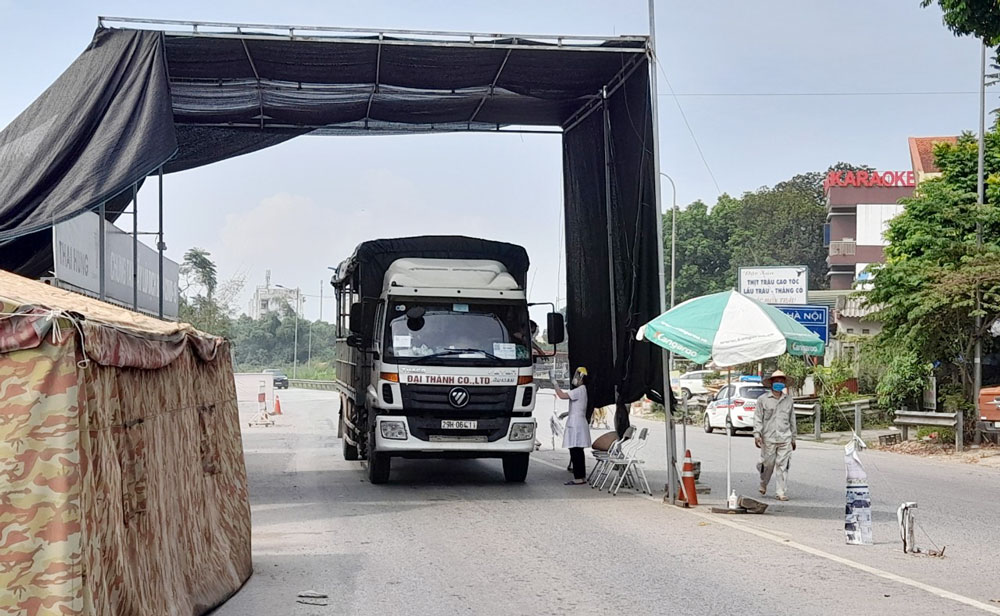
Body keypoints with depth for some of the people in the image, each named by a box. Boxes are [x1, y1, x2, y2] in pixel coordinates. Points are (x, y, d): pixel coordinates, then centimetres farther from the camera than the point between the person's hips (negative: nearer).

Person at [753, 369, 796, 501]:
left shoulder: (788, 400, 13)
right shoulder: (763, 399, 3)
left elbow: (792, 420, 20)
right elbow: (757, 418, 2)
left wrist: (793, 438, 20)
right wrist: (757, 434, -9)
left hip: (785, 438, 2)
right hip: (768, 438, -2)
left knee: (783, 466, -4)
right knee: (768, 464, 3)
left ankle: (781, 492, -2)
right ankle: (763, 484, 31)